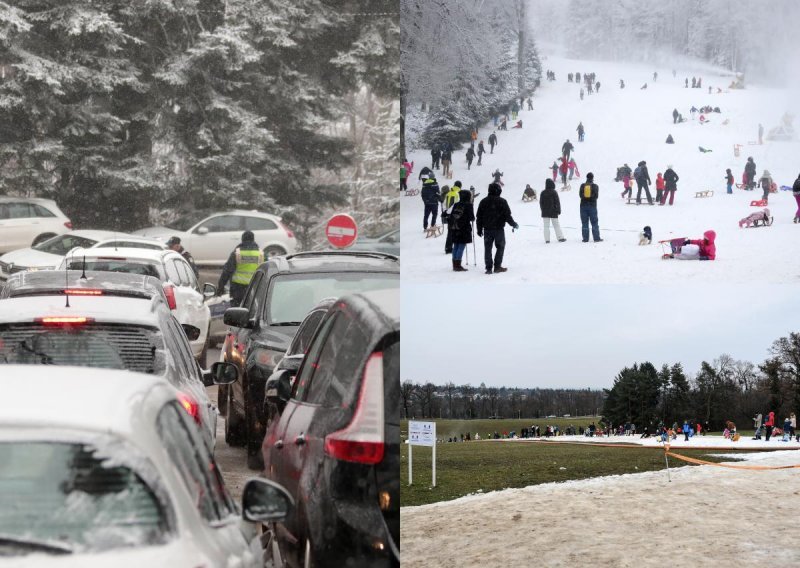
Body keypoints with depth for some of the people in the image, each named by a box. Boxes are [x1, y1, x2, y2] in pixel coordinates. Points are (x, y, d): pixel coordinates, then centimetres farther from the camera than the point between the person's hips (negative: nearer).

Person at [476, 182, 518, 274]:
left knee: (488, 248, 7)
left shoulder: (484, 201, 4)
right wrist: (514, 224, 8)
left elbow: (479, 217, 7)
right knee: (500, 246, 9)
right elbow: (507, 215, -7)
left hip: (487, 229, 3)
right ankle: (497, 266, 3)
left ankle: (489, 268, 2)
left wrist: (479, 229, 14)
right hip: (498, 228, -3)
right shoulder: (502, 201, -8)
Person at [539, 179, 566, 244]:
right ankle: (560, 237, 5)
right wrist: (558, 210, -2)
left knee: (546, 226, 4)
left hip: (545, 212, 2)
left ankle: (547, 239, -2)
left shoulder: (543, 193, 1)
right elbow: (557, 202, -9)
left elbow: (541, 202, 7)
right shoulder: (554, 192, -9)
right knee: (556, 225, 5)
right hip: (553, 212, -2)